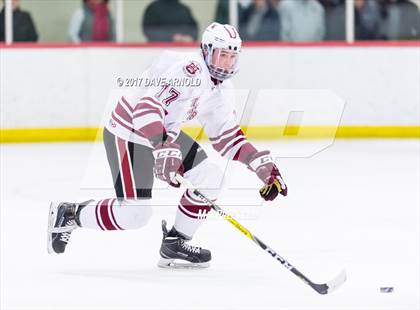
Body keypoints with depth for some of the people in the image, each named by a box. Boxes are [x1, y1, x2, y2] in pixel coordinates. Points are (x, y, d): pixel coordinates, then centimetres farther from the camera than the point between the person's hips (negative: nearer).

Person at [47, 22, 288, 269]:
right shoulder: (190, 68, -25)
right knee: (135, 213, -15)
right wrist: (164, 149, -45)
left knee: (210, 174, -2)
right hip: (128, 133, -9)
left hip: (164, 133, 10)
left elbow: (228, 137, 12)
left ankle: (175, 242, 8)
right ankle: (69, 214, 7)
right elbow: (148, 105, -35)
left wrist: (263, 165, 1)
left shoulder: (221, 89, 5)